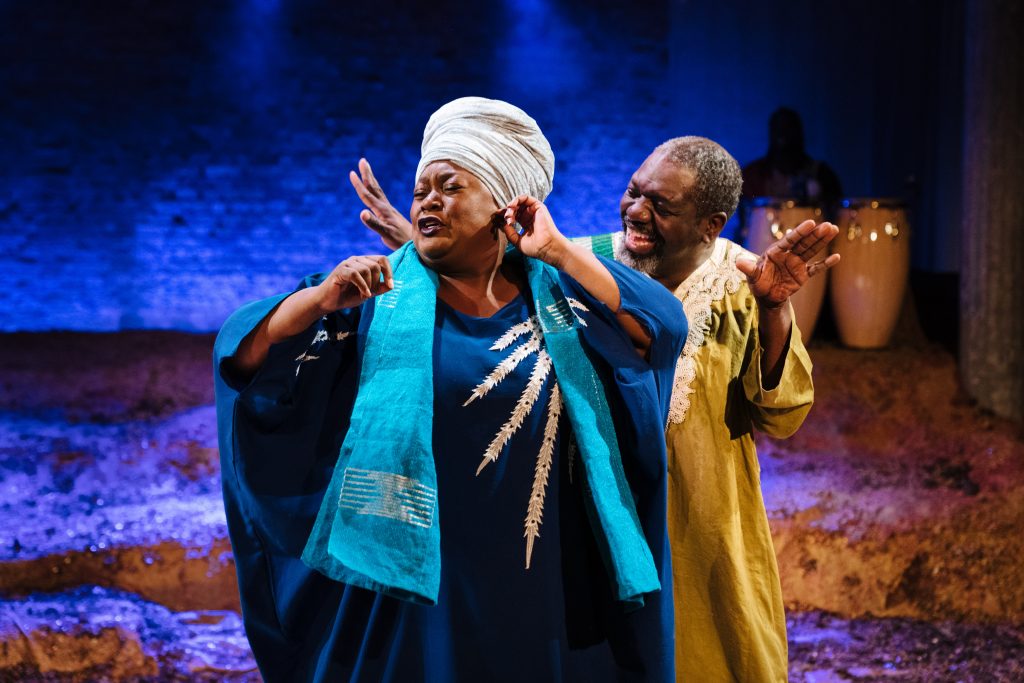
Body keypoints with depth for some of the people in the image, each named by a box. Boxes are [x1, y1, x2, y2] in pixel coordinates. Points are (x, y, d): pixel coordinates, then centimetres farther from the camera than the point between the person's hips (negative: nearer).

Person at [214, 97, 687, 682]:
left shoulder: (558, 293, 4)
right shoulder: (378, 296, -1)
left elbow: (664, 325, -11)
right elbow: (242, 353, -8)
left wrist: (558, 253, -12)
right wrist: (321, 298, -25)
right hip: (413, 577, -1)